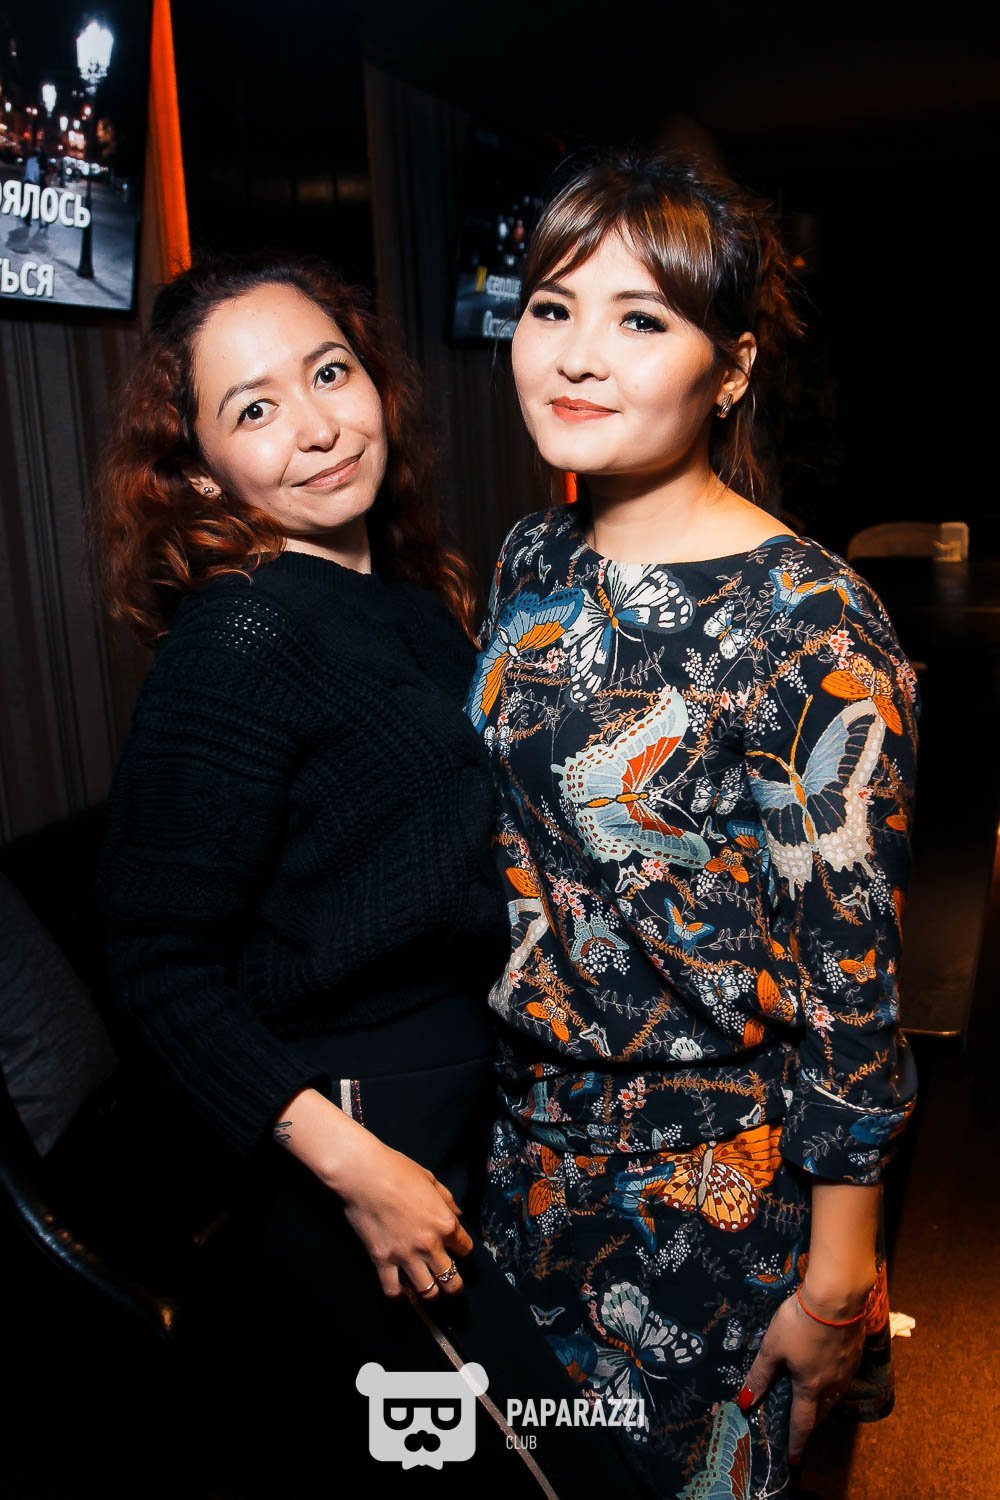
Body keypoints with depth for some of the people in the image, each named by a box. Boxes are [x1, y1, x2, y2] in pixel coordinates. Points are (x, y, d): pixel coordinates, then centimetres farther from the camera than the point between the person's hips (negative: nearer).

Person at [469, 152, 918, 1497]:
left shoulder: (813, 630, -22)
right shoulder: (534, 561, -3)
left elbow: (851, 978, -18)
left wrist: (838, 1276, -11)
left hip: (713, 1185, -5)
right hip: (520, 1135, 6)